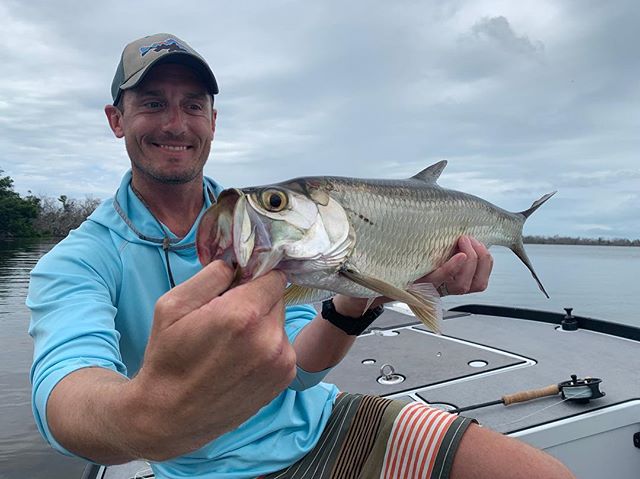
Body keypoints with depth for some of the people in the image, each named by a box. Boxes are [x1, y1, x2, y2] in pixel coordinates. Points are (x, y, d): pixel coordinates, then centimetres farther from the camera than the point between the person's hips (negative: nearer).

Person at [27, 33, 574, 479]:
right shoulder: (74, 263, -8)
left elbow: (295, 368, -7)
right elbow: (66, 378, -29)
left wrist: (356, 303, -28)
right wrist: (149, 416, -52)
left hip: (323, 423, 3)